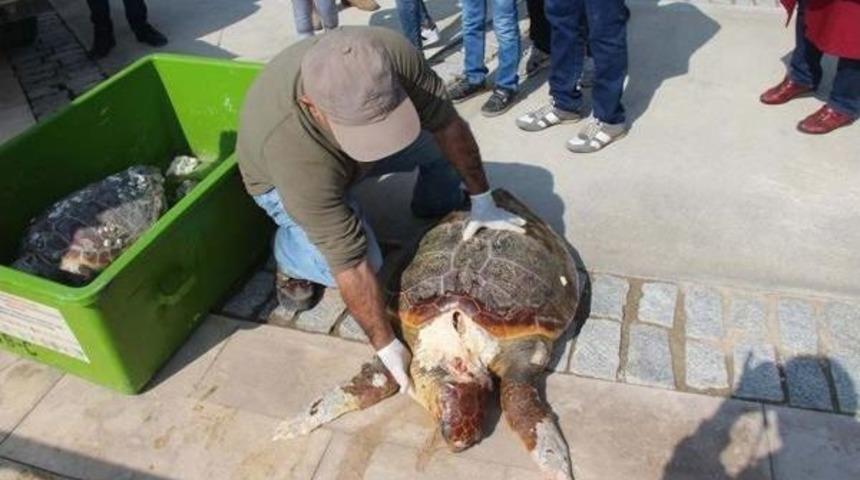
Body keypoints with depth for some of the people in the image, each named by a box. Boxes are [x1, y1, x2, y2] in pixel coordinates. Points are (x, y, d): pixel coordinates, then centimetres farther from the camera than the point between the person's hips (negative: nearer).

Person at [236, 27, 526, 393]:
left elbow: (448, 123, -21)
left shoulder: (391, 52, -36)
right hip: (283, 176, -5)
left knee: (445, 135, -8)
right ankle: (290, 256, 5)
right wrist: (387, 347, -32)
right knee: (362, 259, -27)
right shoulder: (293, 148, -45)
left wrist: (481, 201, -15)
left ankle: (439, 207, 22)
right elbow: (350, 263, -40)